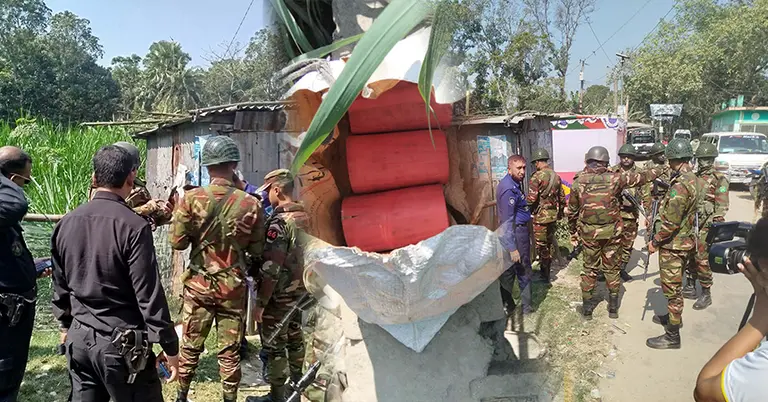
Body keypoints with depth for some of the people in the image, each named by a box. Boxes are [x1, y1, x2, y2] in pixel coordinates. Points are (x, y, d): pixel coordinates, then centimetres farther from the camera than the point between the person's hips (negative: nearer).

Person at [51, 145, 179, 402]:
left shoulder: (66, 223, 2)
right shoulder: (133, 226, -18)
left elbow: (60, 285, 13)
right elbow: (149, 295, -18)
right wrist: (169, 345, -10)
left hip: (78, 338, 6)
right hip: (121, 343, -6)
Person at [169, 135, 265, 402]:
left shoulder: (192, 199, -11)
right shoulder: (251, 204, -10)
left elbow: (176, 241, -7)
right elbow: (257, 251, -3)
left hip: (198, 284, 1)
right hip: (233, 287, -1)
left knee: (191, 345, 16)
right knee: (230, 350, 9)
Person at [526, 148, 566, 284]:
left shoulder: (537, 177, -17)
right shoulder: (556, 176, 7)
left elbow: (531, 199, -21)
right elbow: (562, 198, 12)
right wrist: (560, 213, 24)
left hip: (540, 217, -7)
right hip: (553, 216, 7)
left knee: (541, 246, 2)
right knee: (549, 245, 18)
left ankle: (544, 276, 9)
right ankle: (546, 272, 29)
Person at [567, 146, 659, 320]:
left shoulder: (578, 183, -6)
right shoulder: (614, 178, -10)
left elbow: (572, 212, 2)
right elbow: (640, 177, 3)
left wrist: (573, 233, 14)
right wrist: (657, 171, 21)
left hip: (588, 233, 1)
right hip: (611, 232, -1)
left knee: (590, 269, 12)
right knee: (612, 269, 13)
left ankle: (587, 308, 17)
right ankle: (613, 307, 22)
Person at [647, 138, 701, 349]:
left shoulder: (679, 185, -25)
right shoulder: (694, 180, 5)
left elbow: (671, 222, -25)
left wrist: (655, 241, -14)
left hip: (673, 245, -9)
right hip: (685, 241, 9)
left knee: (672, 289, -1)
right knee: (674, 286, 25)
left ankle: (672, 336, 7)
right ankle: (673, 316, 43)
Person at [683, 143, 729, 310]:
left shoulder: (719, 179, -6)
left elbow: (721, 206, -11)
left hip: (706, 225, -6)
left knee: (701, 259, -7)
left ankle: (706, 294, 3)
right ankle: (690, 288, 25)